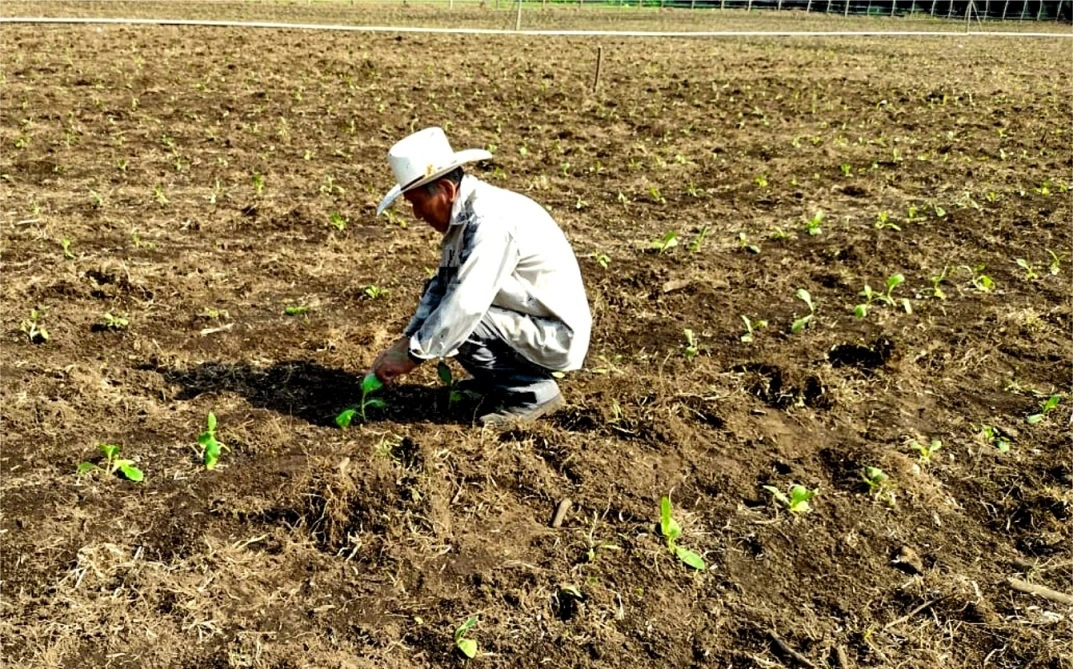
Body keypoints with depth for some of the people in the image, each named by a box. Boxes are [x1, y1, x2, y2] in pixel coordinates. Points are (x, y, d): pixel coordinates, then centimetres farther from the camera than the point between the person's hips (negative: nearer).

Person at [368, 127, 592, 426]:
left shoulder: (490, 220, -26)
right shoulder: (464, 213, 3)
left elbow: (464, 305, -32)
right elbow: (441, 285, 7)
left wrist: (413, 355, -23)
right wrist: (405, 341, -2)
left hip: (555, 337, -9)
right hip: (535, 321, 9)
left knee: (456, 322, -22)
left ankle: (532, 392, -7)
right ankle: (497, 382, 16)